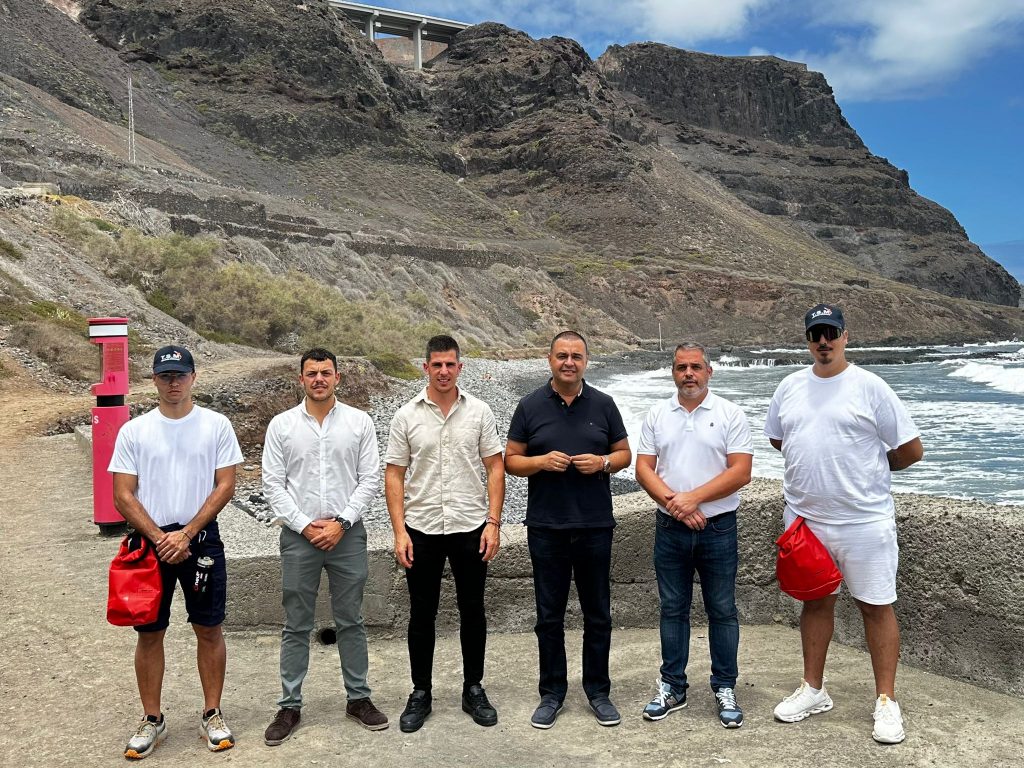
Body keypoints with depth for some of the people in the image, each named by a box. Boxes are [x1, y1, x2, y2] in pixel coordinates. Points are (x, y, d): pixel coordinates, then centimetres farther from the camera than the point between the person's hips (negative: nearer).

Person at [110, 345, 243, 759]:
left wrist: (185, 534, -13)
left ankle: (212, 715, 22)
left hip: (202, 539, -1)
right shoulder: (133, 431, 0)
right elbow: (123, 495, -2)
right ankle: (152, 720, 24)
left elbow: (225, 486, -6)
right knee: (150, 633, 9)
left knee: (209, 629, 7)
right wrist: (160, 538, -12)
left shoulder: (216, 425, -3)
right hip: (150, 540, 1)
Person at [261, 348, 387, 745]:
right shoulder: (281, 424, 0)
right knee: (296, 626, 9)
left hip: (348, 534, 0)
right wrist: (303, 525, -10)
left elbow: (370, 478, -2)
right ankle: (290, 707, 19)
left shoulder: (359, 422, 0)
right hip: (298, 536, 0)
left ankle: (358, 698, 24)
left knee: (350, 622, 11)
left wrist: (342, 522, -11)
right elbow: (272, 484, -2)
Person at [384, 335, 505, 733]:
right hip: (421, 530, 0)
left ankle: (473, 690, 25)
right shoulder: (406, 416, -2)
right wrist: (399, 531, -7)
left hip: (470, 527, 0)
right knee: (421, 615, 9)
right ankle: (420, 694, 23)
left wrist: (493, 522, -7)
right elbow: (394, 476, -1)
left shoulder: (479, 412, -1)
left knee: (472, 611, 10)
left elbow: (495, 469, 0)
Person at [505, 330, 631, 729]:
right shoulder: (530, 406, 2)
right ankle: (552, 693, 22)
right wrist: (541, 462, -16)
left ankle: (598, 691, 24)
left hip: (595, 525, 1)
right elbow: (511, 461, 4)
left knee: (598, 614, 9)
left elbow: (625, 453, 10)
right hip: (546, 527, 0)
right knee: (549, 616, 8)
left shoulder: (603, 405, 4)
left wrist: (603, 462, -11)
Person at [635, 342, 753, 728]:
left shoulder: (730, 414, -3)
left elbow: (740, 472, -10)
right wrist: (674, 503, -14)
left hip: (718, 527, -2)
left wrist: (693, 497, -17)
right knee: (672, 608, 11)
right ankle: (672, 688, 22)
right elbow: (644, 468, 1)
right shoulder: (657, 415, 6)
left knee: (722, 610, 6)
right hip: (669, 527, 3)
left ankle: (725, 689, 20)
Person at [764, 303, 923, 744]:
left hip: (864, 520, -4)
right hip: (804, 517, 5)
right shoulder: (789, 387, 6)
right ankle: (813, 691, 29)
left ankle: (886, 702, 18)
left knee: (876, 607, 5)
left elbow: (911, 451, -6)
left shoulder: (869, 387, -9)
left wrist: (870, 469, 6)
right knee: (815, 601, 16)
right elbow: (777, 438, 20)